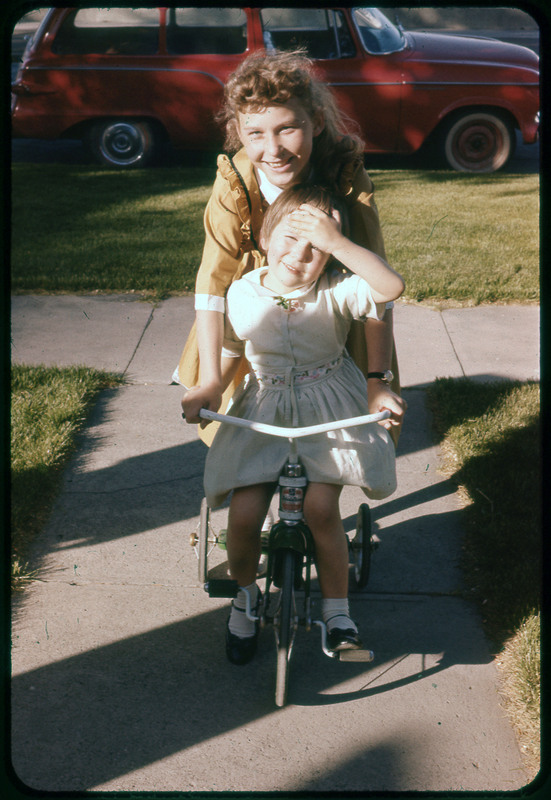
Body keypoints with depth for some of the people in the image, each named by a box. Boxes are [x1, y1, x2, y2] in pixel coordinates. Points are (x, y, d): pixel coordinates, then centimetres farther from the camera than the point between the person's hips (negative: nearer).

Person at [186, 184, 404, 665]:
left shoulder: (336, 292, -13)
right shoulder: (243, 293, -6)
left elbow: (391, 286, -32)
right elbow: (229, 352, 9)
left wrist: (335, 240, -37)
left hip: (329, 408, -2)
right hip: (264, 408, 2)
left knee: (320, 507, -20)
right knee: (244, 513, -13)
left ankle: (337, 608, 6)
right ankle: (246, 594, 20)